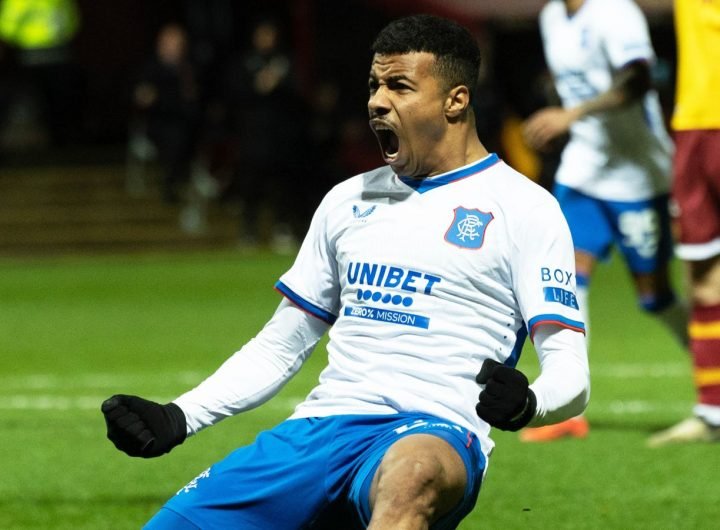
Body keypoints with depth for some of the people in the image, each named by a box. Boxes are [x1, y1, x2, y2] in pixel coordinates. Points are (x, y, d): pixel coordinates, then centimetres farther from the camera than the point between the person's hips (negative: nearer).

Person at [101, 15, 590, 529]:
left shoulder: (522, 208, 4)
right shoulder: (348, 200, 21)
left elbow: (571, 375, -2)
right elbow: (279, 347, 26)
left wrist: (525, 403, -26)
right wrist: (178, 419, 12)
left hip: (433, 434, -6)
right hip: (319, 428, 6)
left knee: (412, 477, -44)